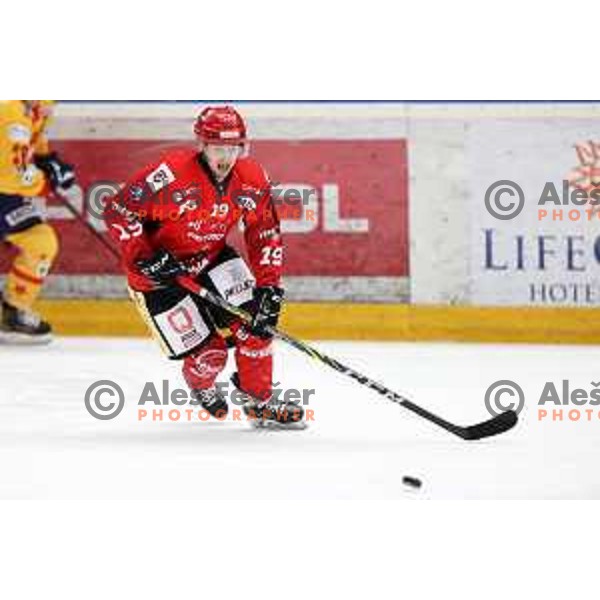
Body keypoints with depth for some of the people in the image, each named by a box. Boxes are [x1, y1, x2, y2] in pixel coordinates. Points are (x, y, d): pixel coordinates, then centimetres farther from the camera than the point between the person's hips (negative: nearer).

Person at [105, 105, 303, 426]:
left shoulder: (252, 180, -12)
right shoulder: (172, 174, -31)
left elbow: (265, 235, -1)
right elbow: (118, 212, -25)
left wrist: (269, 288, -9)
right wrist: (144, 258, -28)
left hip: (212, 257, 5)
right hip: (160, 269, -5)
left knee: (255, 321, -10)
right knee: (208, 351, -8)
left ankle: (259, 400, 9)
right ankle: (201, 386, 29)